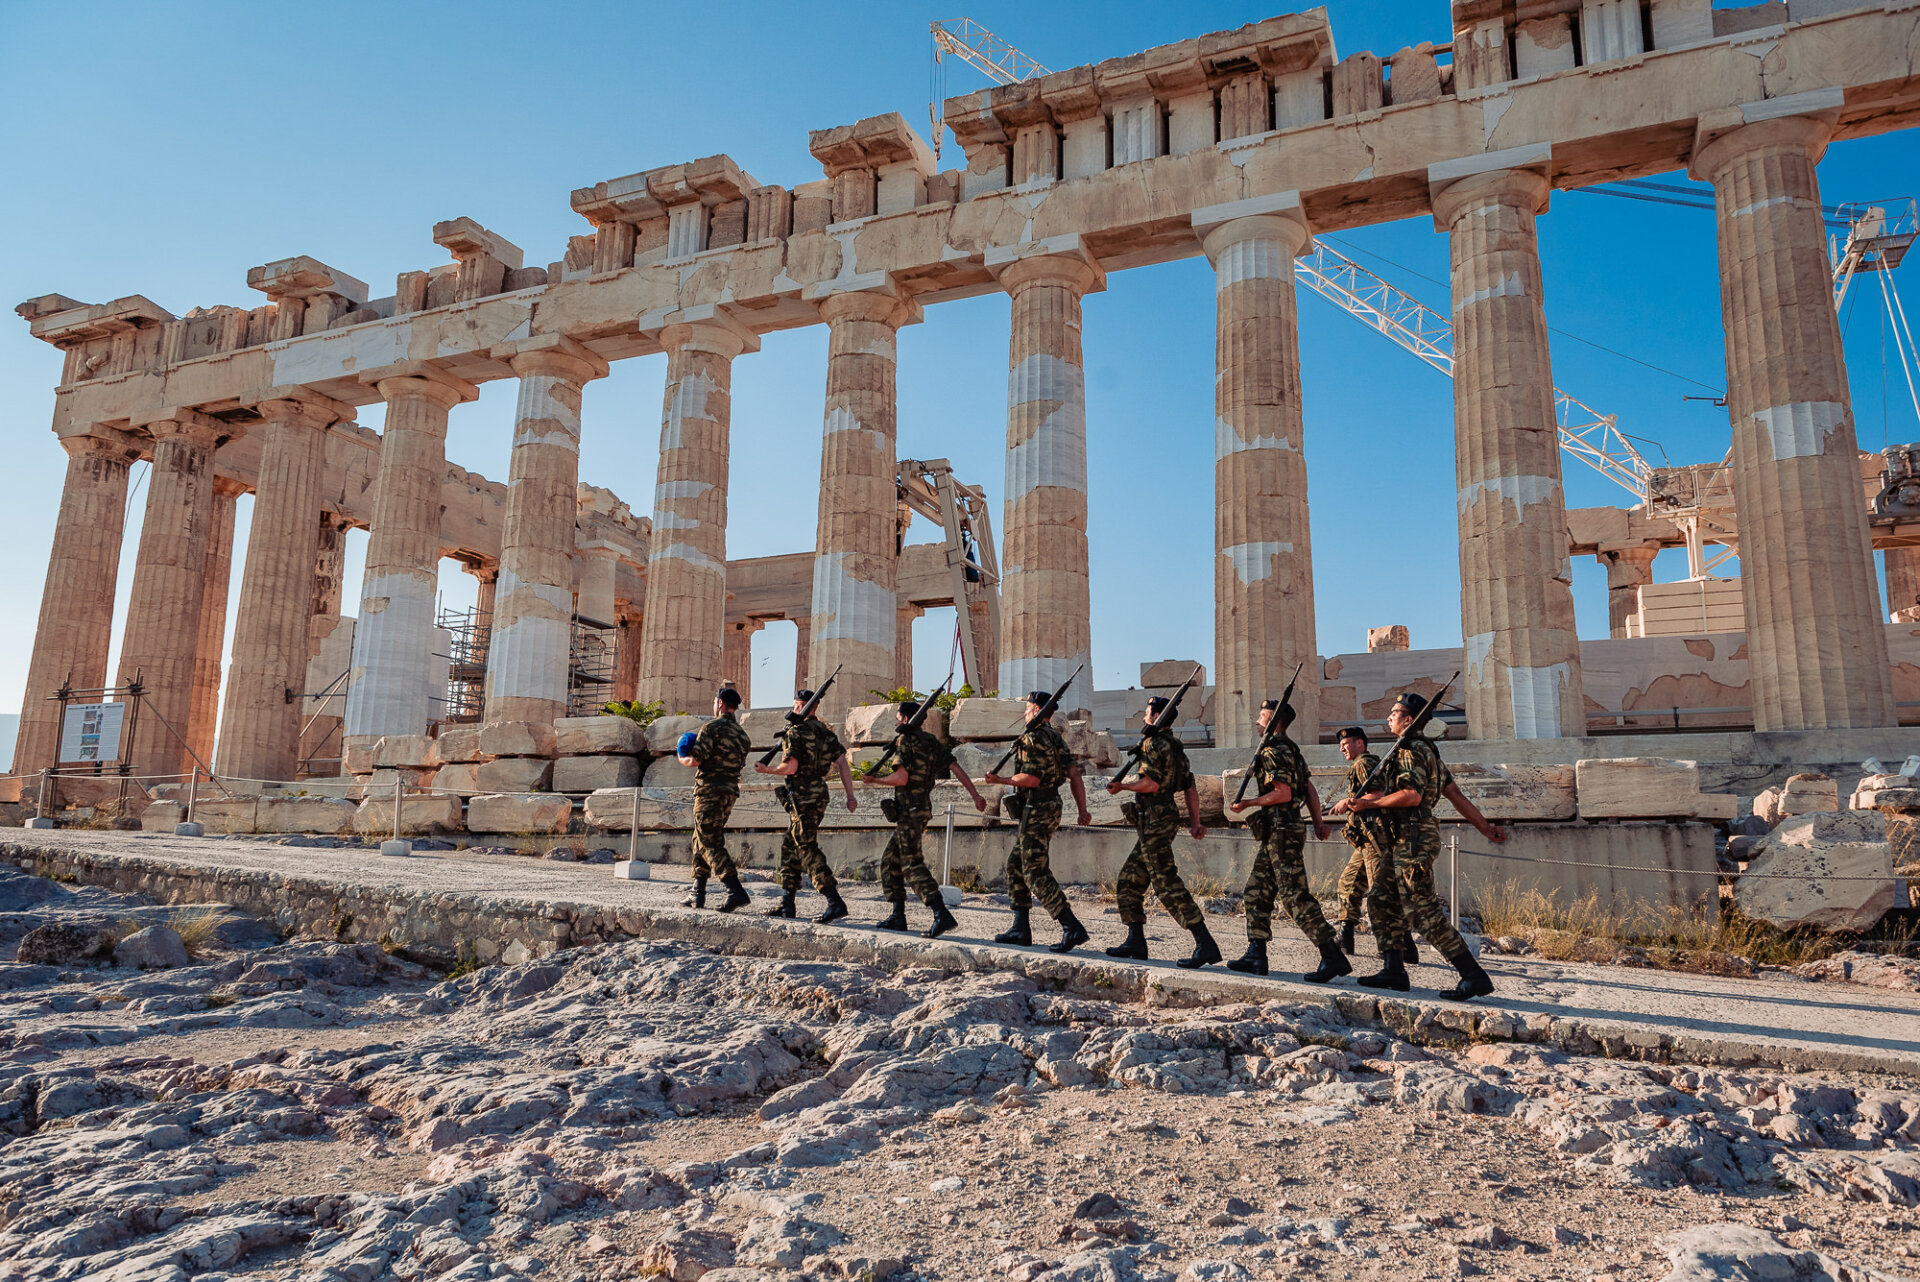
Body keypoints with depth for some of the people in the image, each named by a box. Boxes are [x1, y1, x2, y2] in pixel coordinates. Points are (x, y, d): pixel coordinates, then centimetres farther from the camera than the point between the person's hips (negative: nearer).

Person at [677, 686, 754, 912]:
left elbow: (695, 760, -17)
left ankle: (736, 891, -21)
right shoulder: (742, 734, 14)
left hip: (709, 791, -8)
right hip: (730, 791, 8)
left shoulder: (711, 728, -11)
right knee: (700, 841, 18)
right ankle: (698, 895, 20)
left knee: (709, 843, -9)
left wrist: (682, 759, 7)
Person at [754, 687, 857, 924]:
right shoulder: (826, 731, 13)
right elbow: (842, 763, 8)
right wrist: (850, 796, 7)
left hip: (802, 797, -9)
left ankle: (835, 902, -17)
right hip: (819, 795, 9)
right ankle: (787, 904, 21)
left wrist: (766, 770, 0)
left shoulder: (795, 731, -10)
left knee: (808, 850, -9)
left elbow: (790, 768, -17)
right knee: (790, 847, 17)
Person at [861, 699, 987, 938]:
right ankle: (898, 916, 18)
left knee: (912, 865, -12)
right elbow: (956, 768, 6)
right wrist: (975, 795, 3)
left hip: (909, 809, -9)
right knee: (890, 860, 17)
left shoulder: (905, 740, -9)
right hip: (923, 808, 9)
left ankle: (942, 915, -23)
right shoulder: (932, 742, 14)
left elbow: (901, 778, -18)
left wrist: (875, 780, -3)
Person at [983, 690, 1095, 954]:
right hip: (1050, 807, 10)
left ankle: (1073, 928, -13)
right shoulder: (1056, 738, 15)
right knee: (1015, 864, 16)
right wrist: (1083, 810, 9)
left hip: (1037, 811, -10)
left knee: (1035, 872, -8)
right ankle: (1021, 929, 18)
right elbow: (1074, 774, 10)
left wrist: (1000, 780, -9)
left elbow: (1031, 779, -21)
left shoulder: (1033, 738, -13)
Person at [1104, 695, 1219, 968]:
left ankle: (1206, 945, -11)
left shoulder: (1153, 743, -12)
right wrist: (1195, 822, 18)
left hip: (1155, 821, -10)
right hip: (1166, 818, 10)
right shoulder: (1174, 746, 17)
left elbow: (1151, 783, -21)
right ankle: (1135, 942, 19)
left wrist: (1121, 786, -7)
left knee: (1168, 886, -10)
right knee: (1128, 881, 16)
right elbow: (1190, 786, 17)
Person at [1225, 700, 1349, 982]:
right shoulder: (1290, 750, 17)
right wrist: (1318, 822, 18)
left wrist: (1248, 804, -12)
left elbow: (1283, 793, -21)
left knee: (1296, 896, -9)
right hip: (1277, 832, 11)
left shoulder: (1273, 751, -14)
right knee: (1257, 890, 12)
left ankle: (1333, 957, -7)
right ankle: (1256, 956, 15)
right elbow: (1309, 789, 17)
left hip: (1282, 832, -11)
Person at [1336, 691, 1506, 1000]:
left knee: (1423, 911, -9)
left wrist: (1370, 804, -15)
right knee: (1381, 902, 13)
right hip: (1405, 839, 11)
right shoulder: (1426, 751, 19)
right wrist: (1485, 826, 17)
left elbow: (1411, 796, -23)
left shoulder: (1412, 750, -12)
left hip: (1414, 839, -11)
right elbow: (1455, 794, 17)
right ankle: (1394, 971, 17)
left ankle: (1474, 976, -5)